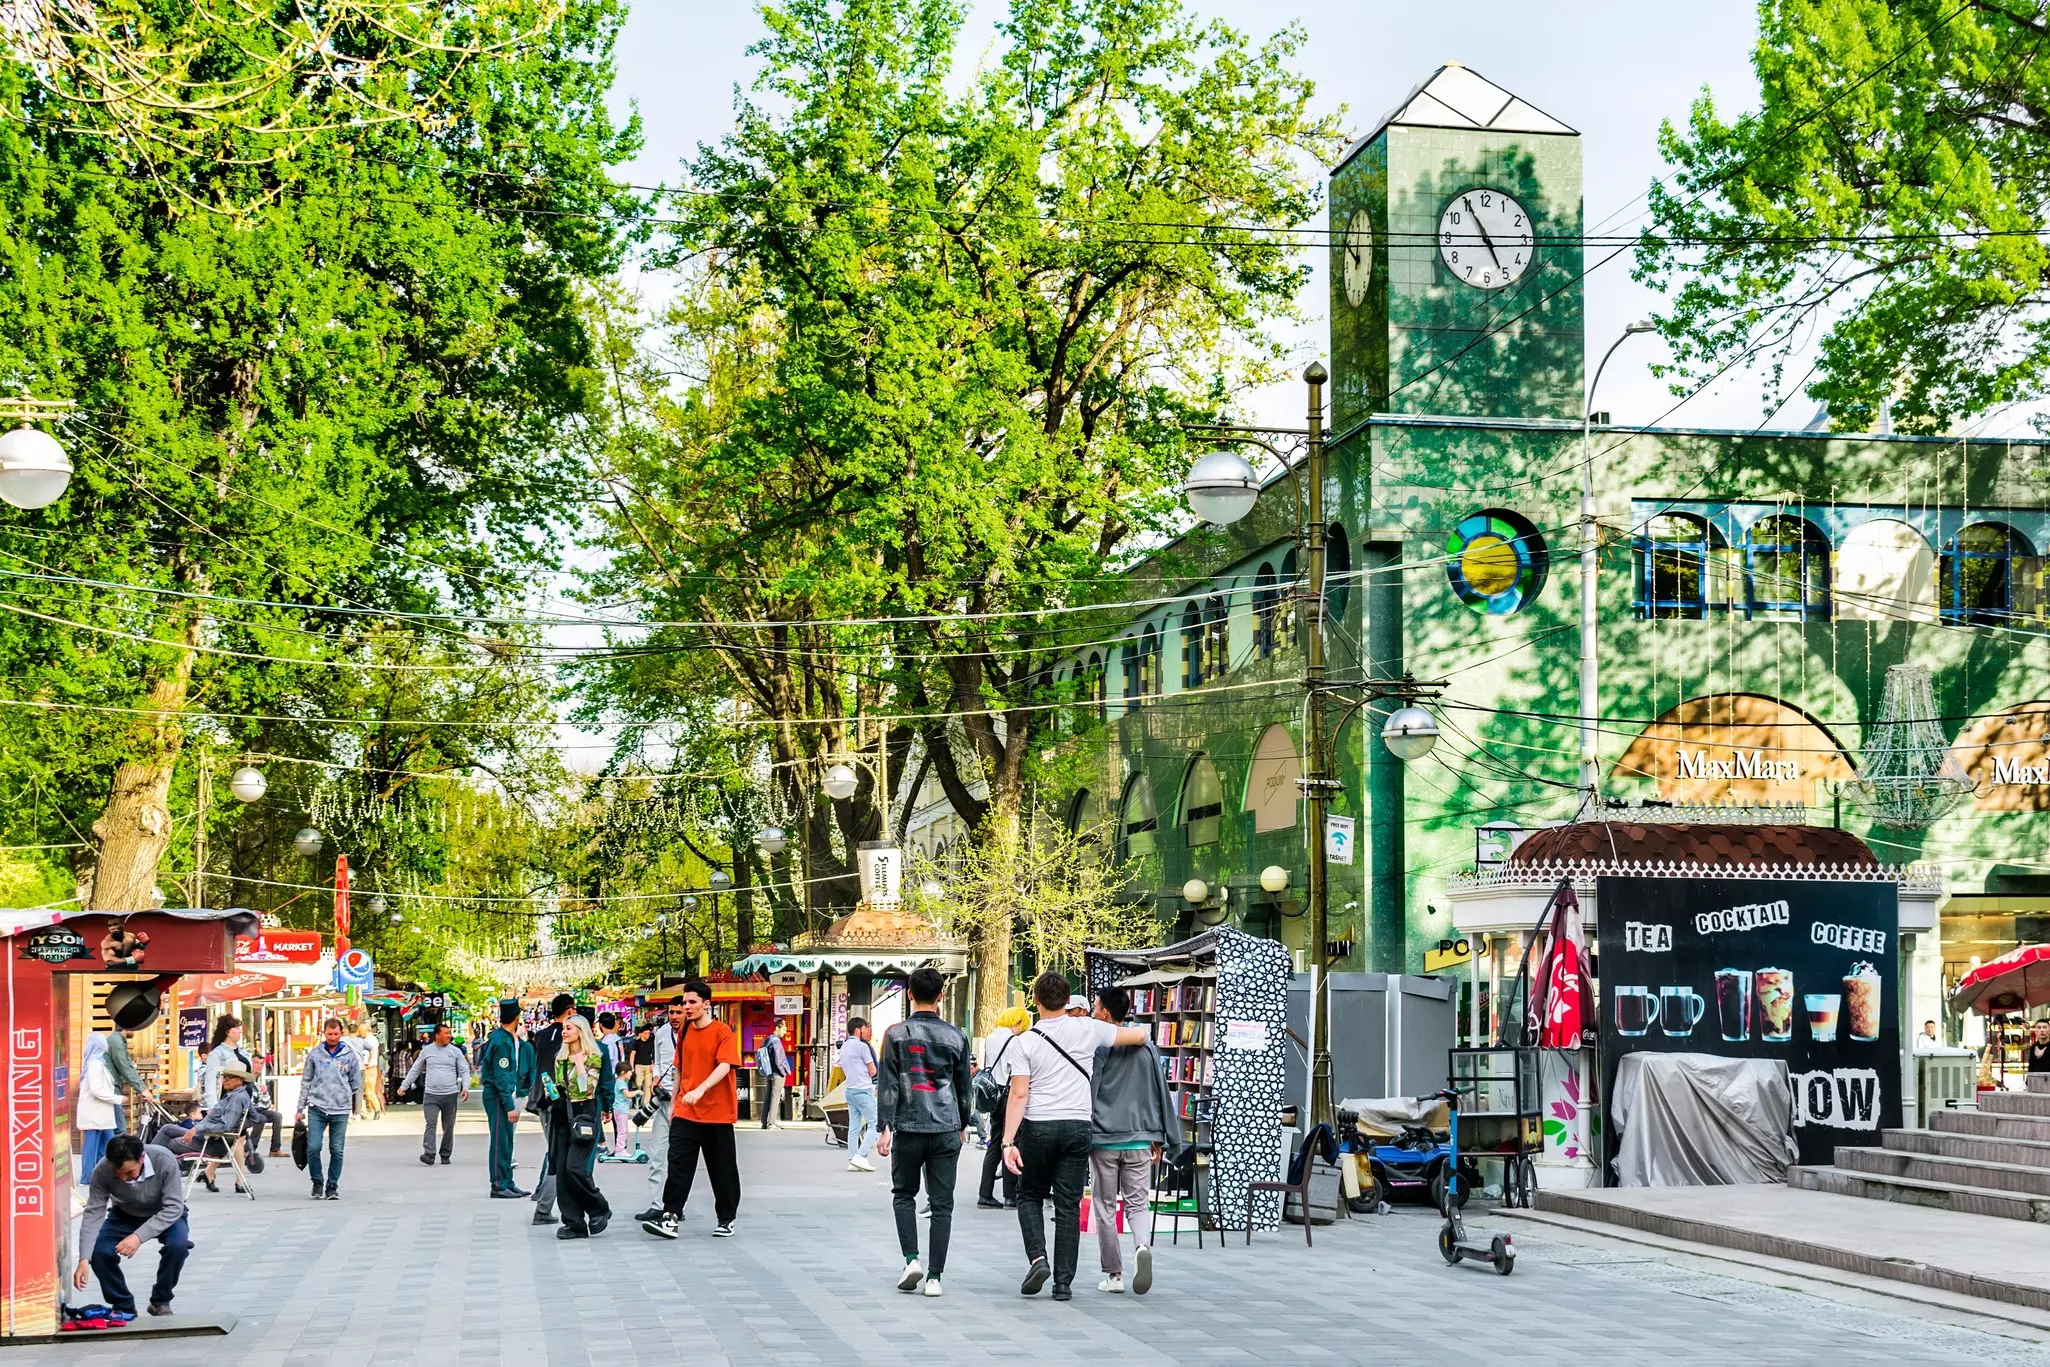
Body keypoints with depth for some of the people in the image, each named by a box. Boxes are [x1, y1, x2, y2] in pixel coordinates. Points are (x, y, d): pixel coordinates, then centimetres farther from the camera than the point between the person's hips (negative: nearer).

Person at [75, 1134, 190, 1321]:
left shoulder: (164, 1160, -34)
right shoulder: (102, 1171, -29)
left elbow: (174, 1207, -31)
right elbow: (93, 1213, -26)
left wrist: (139, 1236, -43)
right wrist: (84, 1259, -38)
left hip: (164, 1215, -2)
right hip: (124, 1215, 2)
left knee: (178, 1245, -32)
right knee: (98, 1251, -25)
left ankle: (161, 1301, -5)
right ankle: (123, 1305, 1)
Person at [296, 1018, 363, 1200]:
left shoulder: (350, 1055, 4)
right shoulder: (314, 1054, 4)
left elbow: (356, 1083, 12)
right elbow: (306, 1081, 8)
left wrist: (357, 1108, 13)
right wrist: (301, 1108, 6)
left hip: (341, 1110, 0)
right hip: (317, 1108, 0)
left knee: (337, 1151, 2)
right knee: (313, 1147, -9)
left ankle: (332, 1186, 14)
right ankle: (317, 1181, 12)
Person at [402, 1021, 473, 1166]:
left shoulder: (455, 1051, 5)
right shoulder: (426, 1051, 6)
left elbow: (464, 1071, 4)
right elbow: (415, 1070, 13)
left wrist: (465, 1087, -11)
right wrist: (404, 1086, 10)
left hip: (450, 1095, 1)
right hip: (431, 1095, -1)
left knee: (448, 1127, 7)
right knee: (430, 1124, -14)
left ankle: (445, 1155, 17)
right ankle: (429, 1154, -21)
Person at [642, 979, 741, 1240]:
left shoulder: (722, 1032, -8)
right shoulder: (685, 1032, 11)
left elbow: (724, 1066, -21)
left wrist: (700, 1090, -35)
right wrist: (674, 1103, 18)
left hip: (717, 1113, -5)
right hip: (686, 1112, 5)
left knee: (722, 1169, 7)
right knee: (678, 1164, -8)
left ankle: (726, 1219, 20)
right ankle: (670, 1218, -12)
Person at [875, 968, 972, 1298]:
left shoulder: (897, 1034, -2)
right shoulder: (955, 1037, 4)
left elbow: (887, 1085, -6)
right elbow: (964, 1086, 12)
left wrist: (885, 1128, -6)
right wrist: (963, 1124, 24)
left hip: (908, 1127, -1)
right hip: (946, 1129, 1)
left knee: (904, 1194, 16)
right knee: (942, 1203, 4)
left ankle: (911, 1259, 0)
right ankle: (934, 1276, 2)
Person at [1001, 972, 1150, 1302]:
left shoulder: (1025, 1042, -4)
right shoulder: (1087, 1030, -1)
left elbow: (1018, 1095, -10)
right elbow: (1140, 1036, 7)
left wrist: (1008, 1141, -11)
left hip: (1037, 1127, -1)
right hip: (1077, 1126, 1)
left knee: (1030, 1197, 17)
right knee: (1068, 1206, 5)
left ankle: (1037, 1258, -5)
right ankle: (1063, 1283, 3)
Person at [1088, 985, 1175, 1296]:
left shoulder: (1097, 1047, -6)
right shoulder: (1147, 1047, 7)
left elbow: (1086, 1094, -6)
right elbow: (1161, 1093, 11)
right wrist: (1159, 1138, 17)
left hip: (1103, 1139, -3)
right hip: (1140, 1139, 3)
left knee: (1105, 1207, 7)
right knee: (1137, 1203, 8)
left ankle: (1114, 1274, 8)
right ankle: (1141, 1246, -22)